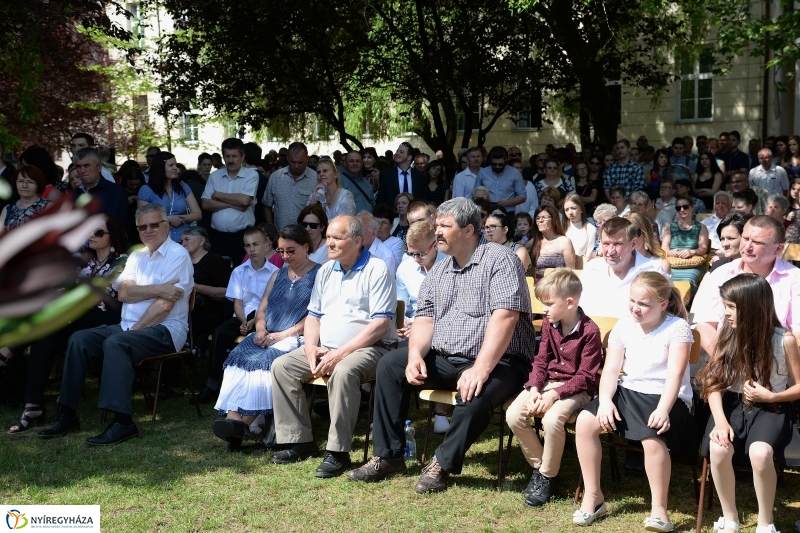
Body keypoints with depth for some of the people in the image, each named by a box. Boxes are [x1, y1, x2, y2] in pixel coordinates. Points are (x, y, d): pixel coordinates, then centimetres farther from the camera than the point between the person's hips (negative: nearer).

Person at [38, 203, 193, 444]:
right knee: (79, 339, -8)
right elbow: (124, 293, -2)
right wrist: (157, 289, -16)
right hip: (129, 326, 8)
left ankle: (123, 421, -35)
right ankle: (68, 413, -7)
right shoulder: (136, 256, 16)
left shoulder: (177, 255, -7)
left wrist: (134, 331, -14)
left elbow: (165, 305, -16)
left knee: (115, 343, -32)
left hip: (165, 330, -8)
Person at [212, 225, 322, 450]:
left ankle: (241, 424, -35)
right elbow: (262, 309, 19)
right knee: (239, 356, -24)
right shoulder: (279, 274, 24)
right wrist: (260, 330, -3)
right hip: (267, 337, 6)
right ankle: (232, 419, -38)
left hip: (296, 338, -6)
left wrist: (283, 334, -16)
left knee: (262, 361, -33)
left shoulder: (318, 275, 1)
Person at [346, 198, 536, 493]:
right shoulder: (439, 270, 14)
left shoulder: (500, 260, -11)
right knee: (390, 365, -4)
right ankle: (388, 455, 0)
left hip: (498, 362, -7)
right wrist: (416, 356, -13)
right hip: (445, 359, 8)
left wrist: (481, 369, -31)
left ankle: (444, 462, -12)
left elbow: (505, 317, -23)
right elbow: (425, 319, 9)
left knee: (475, 393, -36)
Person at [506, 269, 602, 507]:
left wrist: (554, 394, -24)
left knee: (552, 419, -33)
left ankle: (548, 476, -9)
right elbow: (541, 361, 6)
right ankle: (538, 465, 4)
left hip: (576, 388, -6)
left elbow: (585, 377, -15)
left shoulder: (590, 331, -16)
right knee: (513, 415, -16)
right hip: (548, 382, 6)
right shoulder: (549, 323, 3)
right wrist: (534, 389, -12)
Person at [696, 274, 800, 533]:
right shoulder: (727, 334, -2)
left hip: (771, 408, -2)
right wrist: (720, 421, -19)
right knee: (718, 449, -29)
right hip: (733, 404, 3)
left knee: (760, 452, -34)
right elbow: (714, 382, -4)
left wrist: (770, 396, -17)